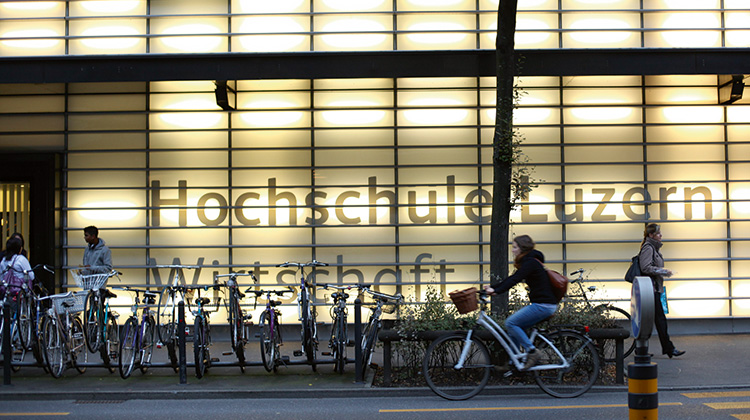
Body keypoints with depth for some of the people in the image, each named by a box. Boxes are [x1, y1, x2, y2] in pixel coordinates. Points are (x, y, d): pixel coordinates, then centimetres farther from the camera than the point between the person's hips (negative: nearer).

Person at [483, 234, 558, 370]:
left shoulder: (530, 262, -13)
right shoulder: (528, 261, 17)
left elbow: (514, 280, -24)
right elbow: (512, 278, 19)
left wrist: (496, 290, -30)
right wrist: (491, 286, 14)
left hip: (544, 306, -10)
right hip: (541, 304, 10)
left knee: (511, 323, -12)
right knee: (515, 326, 10)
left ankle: (532, 352, -11)